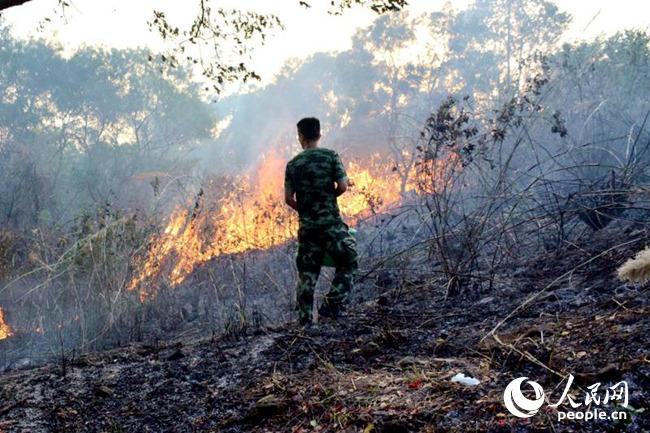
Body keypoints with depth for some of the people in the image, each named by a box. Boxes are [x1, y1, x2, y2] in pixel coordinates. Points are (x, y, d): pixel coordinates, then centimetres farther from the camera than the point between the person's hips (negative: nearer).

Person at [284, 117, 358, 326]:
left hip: (306, 225, 3)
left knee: (307, 274, 8)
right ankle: (332, 304, -2)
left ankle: (304, 321, 9)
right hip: (331, 222, -3)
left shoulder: (293, 164, 5)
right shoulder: (331, 156, -3)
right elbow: (343, 186, -8)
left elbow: (288, 199, 2)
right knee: (348, 262, 12)